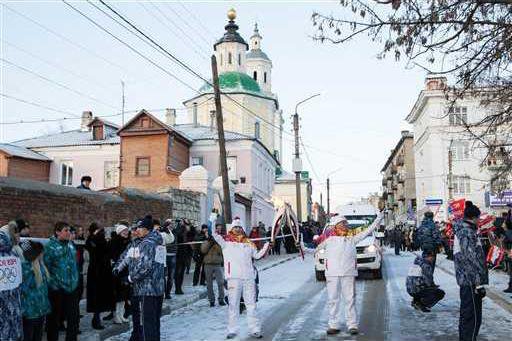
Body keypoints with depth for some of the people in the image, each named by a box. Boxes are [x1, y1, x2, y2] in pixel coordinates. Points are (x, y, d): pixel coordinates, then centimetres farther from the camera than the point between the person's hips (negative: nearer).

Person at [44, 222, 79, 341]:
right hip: (56, 289, -5)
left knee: (74, 316, 9)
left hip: (72, 287, 6)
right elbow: (46, 267, -14)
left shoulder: (70, 245, 10)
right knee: (54, 318, 8)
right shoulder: (50, 246, -10)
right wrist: (52, 280, -14)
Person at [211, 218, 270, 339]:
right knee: (233, 305, 4)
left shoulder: (248, 242, 14)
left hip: (248, 277, 2)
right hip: (233, 277, -2)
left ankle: (255, 330, 14)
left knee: (251, 304, 7)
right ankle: (232, 330, 14)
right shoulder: (226, 241, 5)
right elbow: (214, 234, -7)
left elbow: (256, 255, 21)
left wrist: (266, 247, 7)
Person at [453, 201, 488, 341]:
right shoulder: (468, 232, -16)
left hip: (464, 280, 10)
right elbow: (472, 260, -21)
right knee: (473, 318, -5)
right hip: (471, 282, -10)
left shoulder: (460, 231, 14)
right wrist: (479, 284, -20)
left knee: (466, 314, 19)